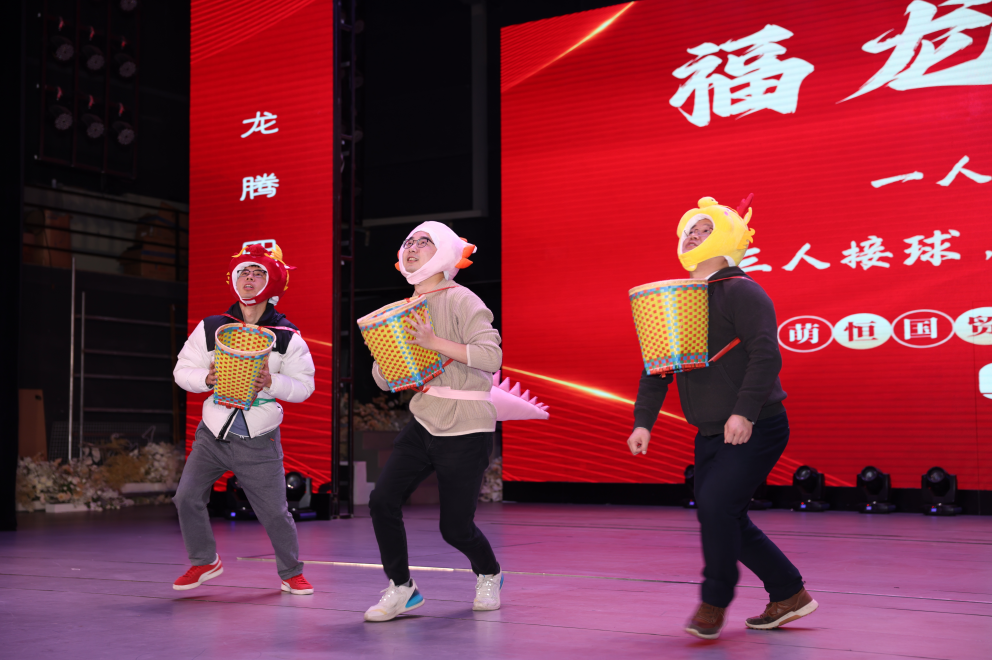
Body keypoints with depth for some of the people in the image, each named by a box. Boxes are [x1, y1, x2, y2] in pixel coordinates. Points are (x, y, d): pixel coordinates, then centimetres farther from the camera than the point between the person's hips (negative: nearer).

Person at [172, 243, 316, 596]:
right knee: (187, 498, -2)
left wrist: (272, 382, -20)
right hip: (213, 434, 2)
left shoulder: (286, 336, -3)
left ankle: (292, 573, 24)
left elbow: (305, 385, -2)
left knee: (275, 512, 0)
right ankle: (205, 561, 23)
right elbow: (182, 370, 5)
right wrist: (207, 378, -16)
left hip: (259, 442, -2)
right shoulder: (210, 327, 1)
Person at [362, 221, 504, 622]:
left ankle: (489, 576, 31)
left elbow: (491, 356, -22)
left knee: (455, 527, -1)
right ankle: (401, 589, 8)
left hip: (466, 431, -6)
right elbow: (384, 380, 16)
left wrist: (435, 343, -26)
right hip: (423, 424, 6)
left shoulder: (460, 300, -9)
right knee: (383, 501, -11)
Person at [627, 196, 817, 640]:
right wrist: (643, 422, 4)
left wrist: (744, 411, -30)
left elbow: (765, 356, -23)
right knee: (725, 519, 10)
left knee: (716, 503, -20)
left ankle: (714, 602, -1)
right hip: (711, 435, 8)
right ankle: (790, 595, 25)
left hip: (756, 430, -8)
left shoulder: (740, 292, -13)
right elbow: (656, 369, 13)